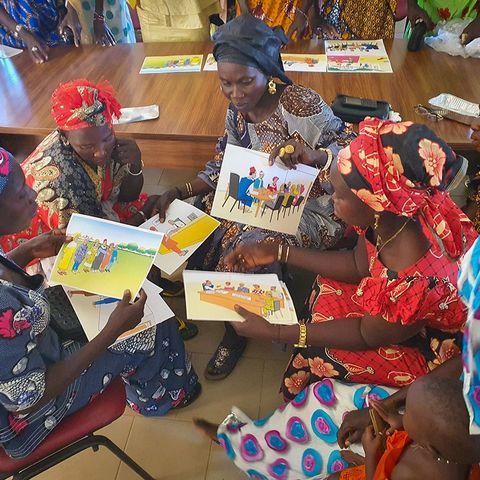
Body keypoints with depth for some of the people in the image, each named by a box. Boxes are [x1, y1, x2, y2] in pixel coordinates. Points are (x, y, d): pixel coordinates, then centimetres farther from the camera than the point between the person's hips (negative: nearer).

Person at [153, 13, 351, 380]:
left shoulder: (303, 105, -22)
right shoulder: (238, 109, -2)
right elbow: (224, 166, 4)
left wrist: (313, 155, -42)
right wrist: (180, 192, -10)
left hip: (308, 209, -6)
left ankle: (237, 333, 6)